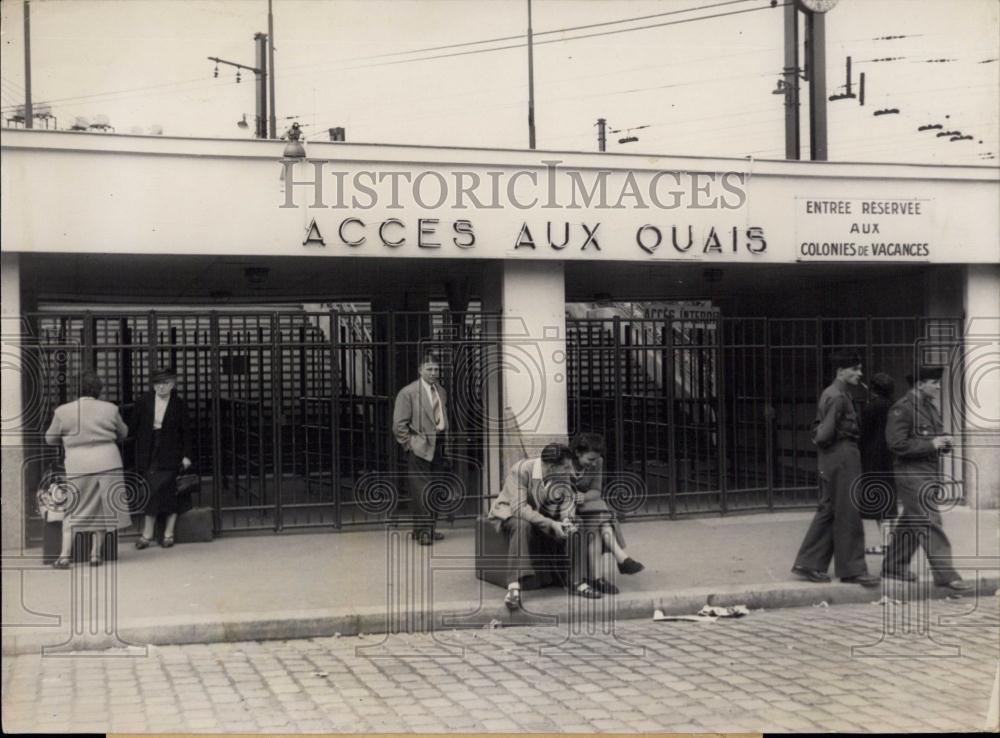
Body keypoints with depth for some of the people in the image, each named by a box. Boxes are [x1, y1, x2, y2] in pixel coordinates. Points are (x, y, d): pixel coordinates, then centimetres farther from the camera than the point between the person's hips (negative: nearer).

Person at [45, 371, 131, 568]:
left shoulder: (63, 411, -2)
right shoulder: (110, 409, 1)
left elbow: (50, 439, 9)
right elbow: (122, 434, 15)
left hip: (78, 466, 0)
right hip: (108, 463, 1)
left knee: (72, 510, 9)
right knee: (101, 509, 10)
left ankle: (64, 556, 3)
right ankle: (95, 555, 11)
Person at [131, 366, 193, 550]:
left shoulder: (179, 404, -1)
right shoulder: (144, 401, 2)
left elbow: (185, 432, 0)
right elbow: (133, 426, 7)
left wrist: (186, 455, -5)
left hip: (170, 456, -1)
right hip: (148, 456, 1)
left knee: (171, 494, 1)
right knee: (150, 493, 1)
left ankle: (168, 533, 9)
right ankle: (147, 534, 5)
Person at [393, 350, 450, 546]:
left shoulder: (441, 392, 13)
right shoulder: (408, 392, -7)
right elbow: (399, 425, -8)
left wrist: (445, 440, 13)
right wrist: (411, 443, -10)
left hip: (438, 449, 7)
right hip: (419, 449, -7)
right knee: (421, 493, -7)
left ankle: (429, 529, 19)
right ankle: (423, 532, -1)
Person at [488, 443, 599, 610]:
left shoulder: (563, 477, -9)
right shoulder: (521, 470, -28)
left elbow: (566, 505, -5)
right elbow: (519, 508, -35)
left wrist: (566, 520, -29)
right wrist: (551, 524, -41)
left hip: (542, 516, 5)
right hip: (509, 514, -5)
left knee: (572, 531, -18)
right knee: (522, 525, -39)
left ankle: (577, 581, -6)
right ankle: (513, 587, -42)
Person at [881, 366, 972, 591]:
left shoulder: (931, 407, 15)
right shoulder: (902, 409, -14)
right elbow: (896, 444, -19)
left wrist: (944, 443, 4)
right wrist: (930, 445, -19)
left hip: (930, 472, 9)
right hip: (912, 473, -9)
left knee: (910, 522, 14)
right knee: (930, 523, -10)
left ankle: (893, 566, 25)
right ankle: (945, 574, -9)